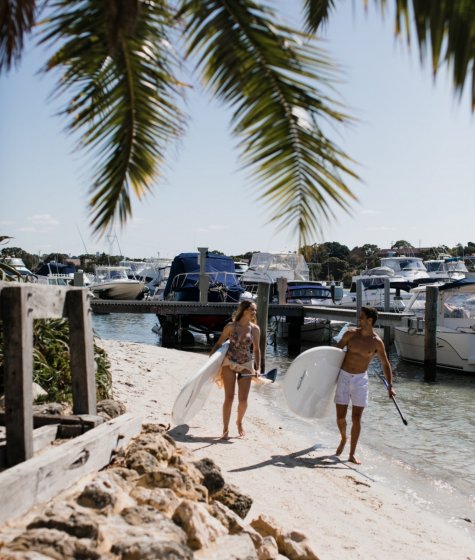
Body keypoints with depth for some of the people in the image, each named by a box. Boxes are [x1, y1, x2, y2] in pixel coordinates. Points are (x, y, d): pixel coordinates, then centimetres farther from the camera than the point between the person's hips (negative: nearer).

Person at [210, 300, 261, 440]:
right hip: (229, 363, -2)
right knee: (229, 398, -4)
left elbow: (256, 349, 8)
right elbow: (218, 344, 2)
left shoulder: (255, 329, 0)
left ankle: (239, 422, 29)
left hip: (246, 365, 2)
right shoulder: (231, 326, -6)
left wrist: (258, 368, 1)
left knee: (243, 400, -1)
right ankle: (225, 430, 9)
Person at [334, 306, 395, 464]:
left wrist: (390, 385, -9)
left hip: (360, 380, -1)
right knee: (340, 417, 3)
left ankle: (352, 454, 10)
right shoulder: (351, 334, -4)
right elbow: (336, 350, 7)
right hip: (343, 377, 1)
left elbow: (385, 364, 0)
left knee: (356, 419, -1)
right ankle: (343, 439, 35)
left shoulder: (377, 342, -7)